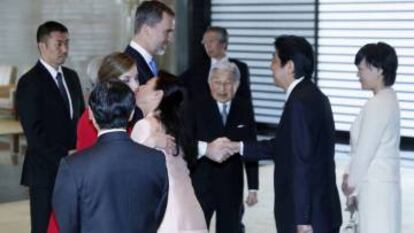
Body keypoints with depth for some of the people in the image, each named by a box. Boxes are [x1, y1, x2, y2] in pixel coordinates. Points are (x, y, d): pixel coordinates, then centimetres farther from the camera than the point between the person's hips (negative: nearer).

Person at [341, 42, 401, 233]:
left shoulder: (377, 105, -19)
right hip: (382, 183, 10)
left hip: (376, 187, -10)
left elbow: (365, 151, -17)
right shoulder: (387, 100, 11)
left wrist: (351, 183, -5)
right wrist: (350, 175, 10)